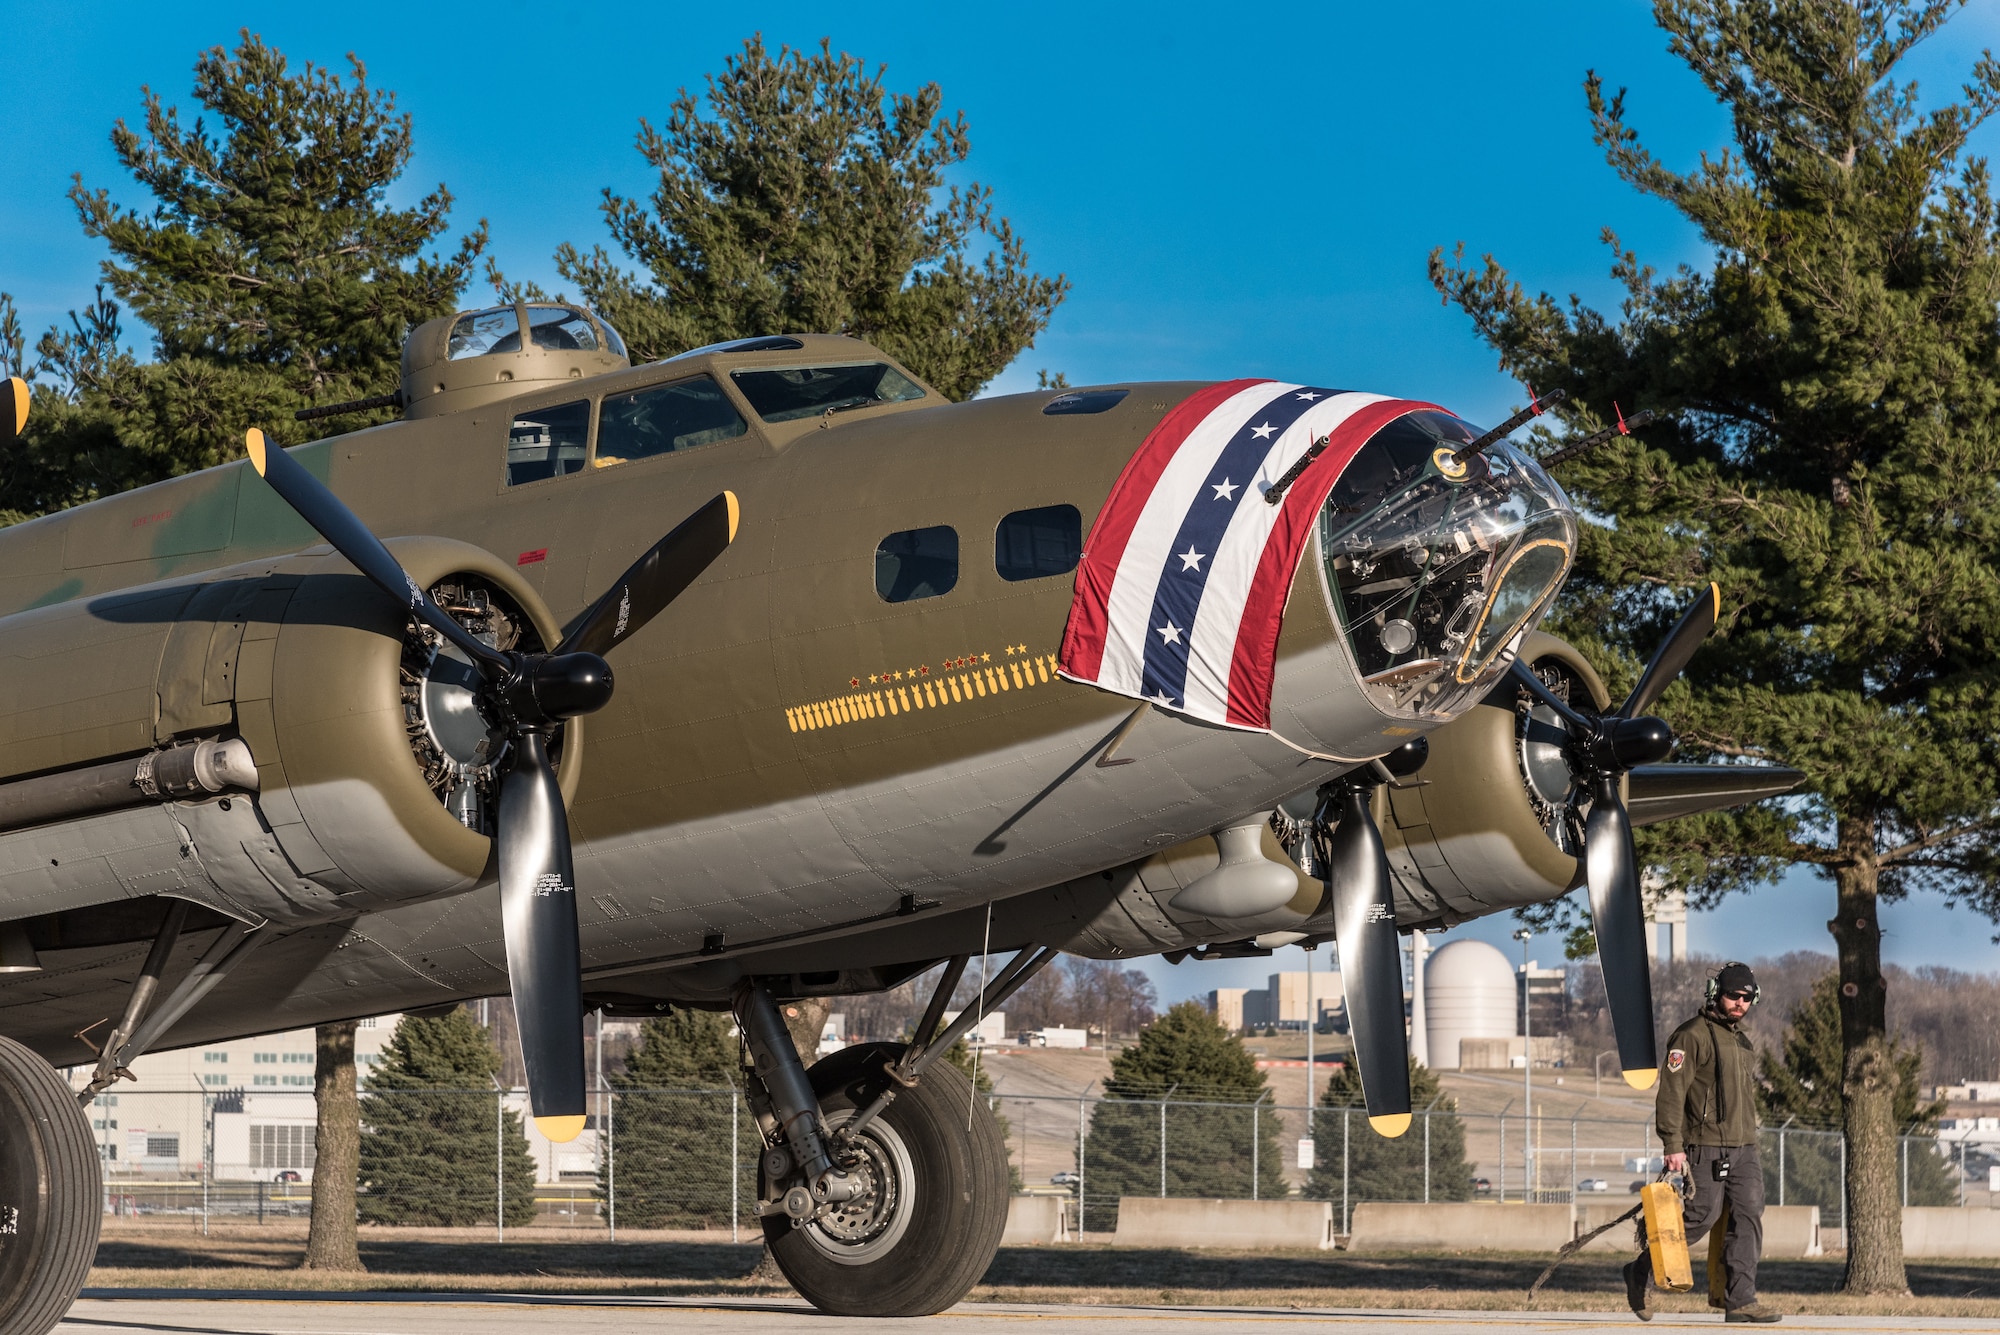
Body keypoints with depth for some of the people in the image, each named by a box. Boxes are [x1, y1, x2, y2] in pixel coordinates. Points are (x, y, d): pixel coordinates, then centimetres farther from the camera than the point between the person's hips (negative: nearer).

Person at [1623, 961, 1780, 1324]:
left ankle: (1740, 1300, -4)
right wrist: (1673, 1145, -19)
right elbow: (1671, 1092, -13)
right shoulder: (1693, 1036, -8)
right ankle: (1641, 1271, 8)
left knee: (1749, 1216, -3)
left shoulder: (1742, 1041, 20)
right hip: (1706, 1148, -8)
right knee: (1703, 1216, -9)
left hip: (1743, 1149, 8)